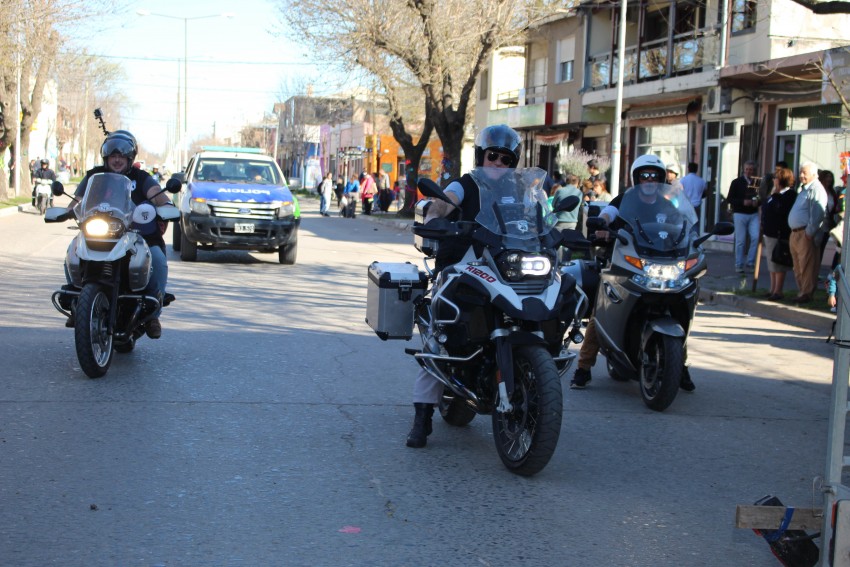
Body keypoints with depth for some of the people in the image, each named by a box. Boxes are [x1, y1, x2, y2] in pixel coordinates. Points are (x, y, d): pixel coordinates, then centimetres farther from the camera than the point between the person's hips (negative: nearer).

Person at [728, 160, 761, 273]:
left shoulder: (758, 183, 6)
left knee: (756, 237, -11)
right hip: (740, 214, -2)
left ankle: (750, 262, 3)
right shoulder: (737, 182, 1)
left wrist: (757, 202, -9)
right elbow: (729, 199, -2)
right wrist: (743, 202, -16)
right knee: (740, 241, 1)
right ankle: (739, 265, 10)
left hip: (753, 214, 2)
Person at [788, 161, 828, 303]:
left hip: (806, 234, -10)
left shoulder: (816, 190, -11)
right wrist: (794, 232, 18)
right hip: (795, 233, 10)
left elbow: (817, 214, -18)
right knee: (798, 266, 14)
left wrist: (809, 233, -20)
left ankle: (806, 293, -2)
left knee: (807, 266, -6)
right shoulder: (804, 189, 21)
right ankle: (801, 291, 21)